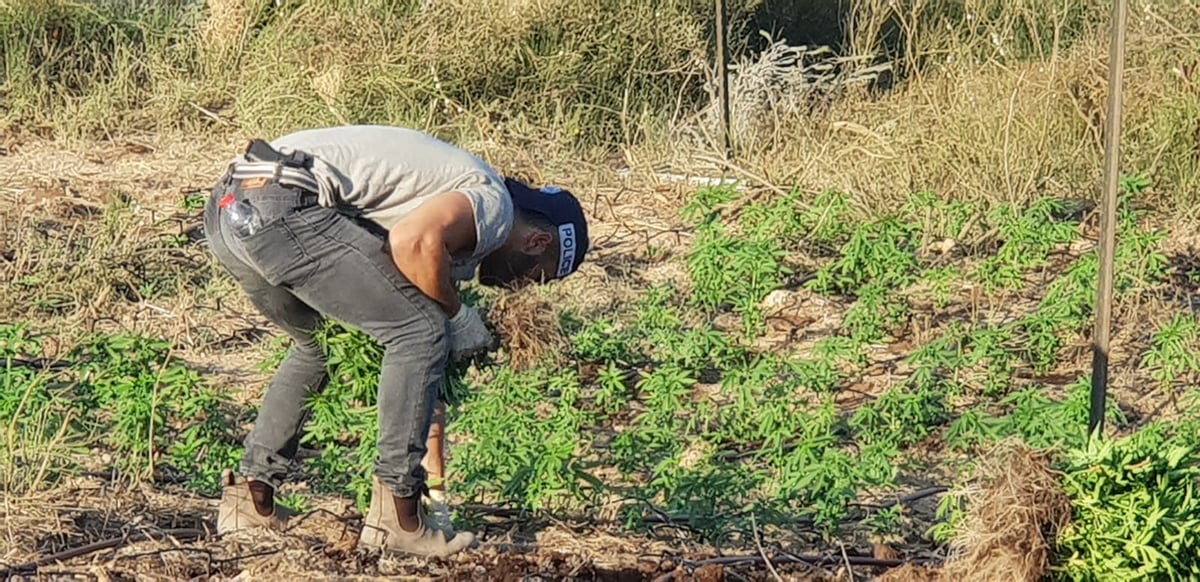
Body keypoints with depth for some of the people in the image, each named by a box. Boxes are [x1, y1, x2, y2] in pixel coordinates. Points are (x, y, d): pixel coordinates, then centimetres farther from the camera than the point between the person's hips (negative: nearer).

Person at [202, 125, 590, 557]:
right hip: (283, 207, -10)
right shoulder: (492, 203, 3)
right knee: (418, 330, -3)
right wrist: (457, 313, 0)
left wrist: (435, 472, 38)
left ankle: (250, 497, 27)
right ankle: (395, 514, 1)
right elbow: (414, 241, -19)